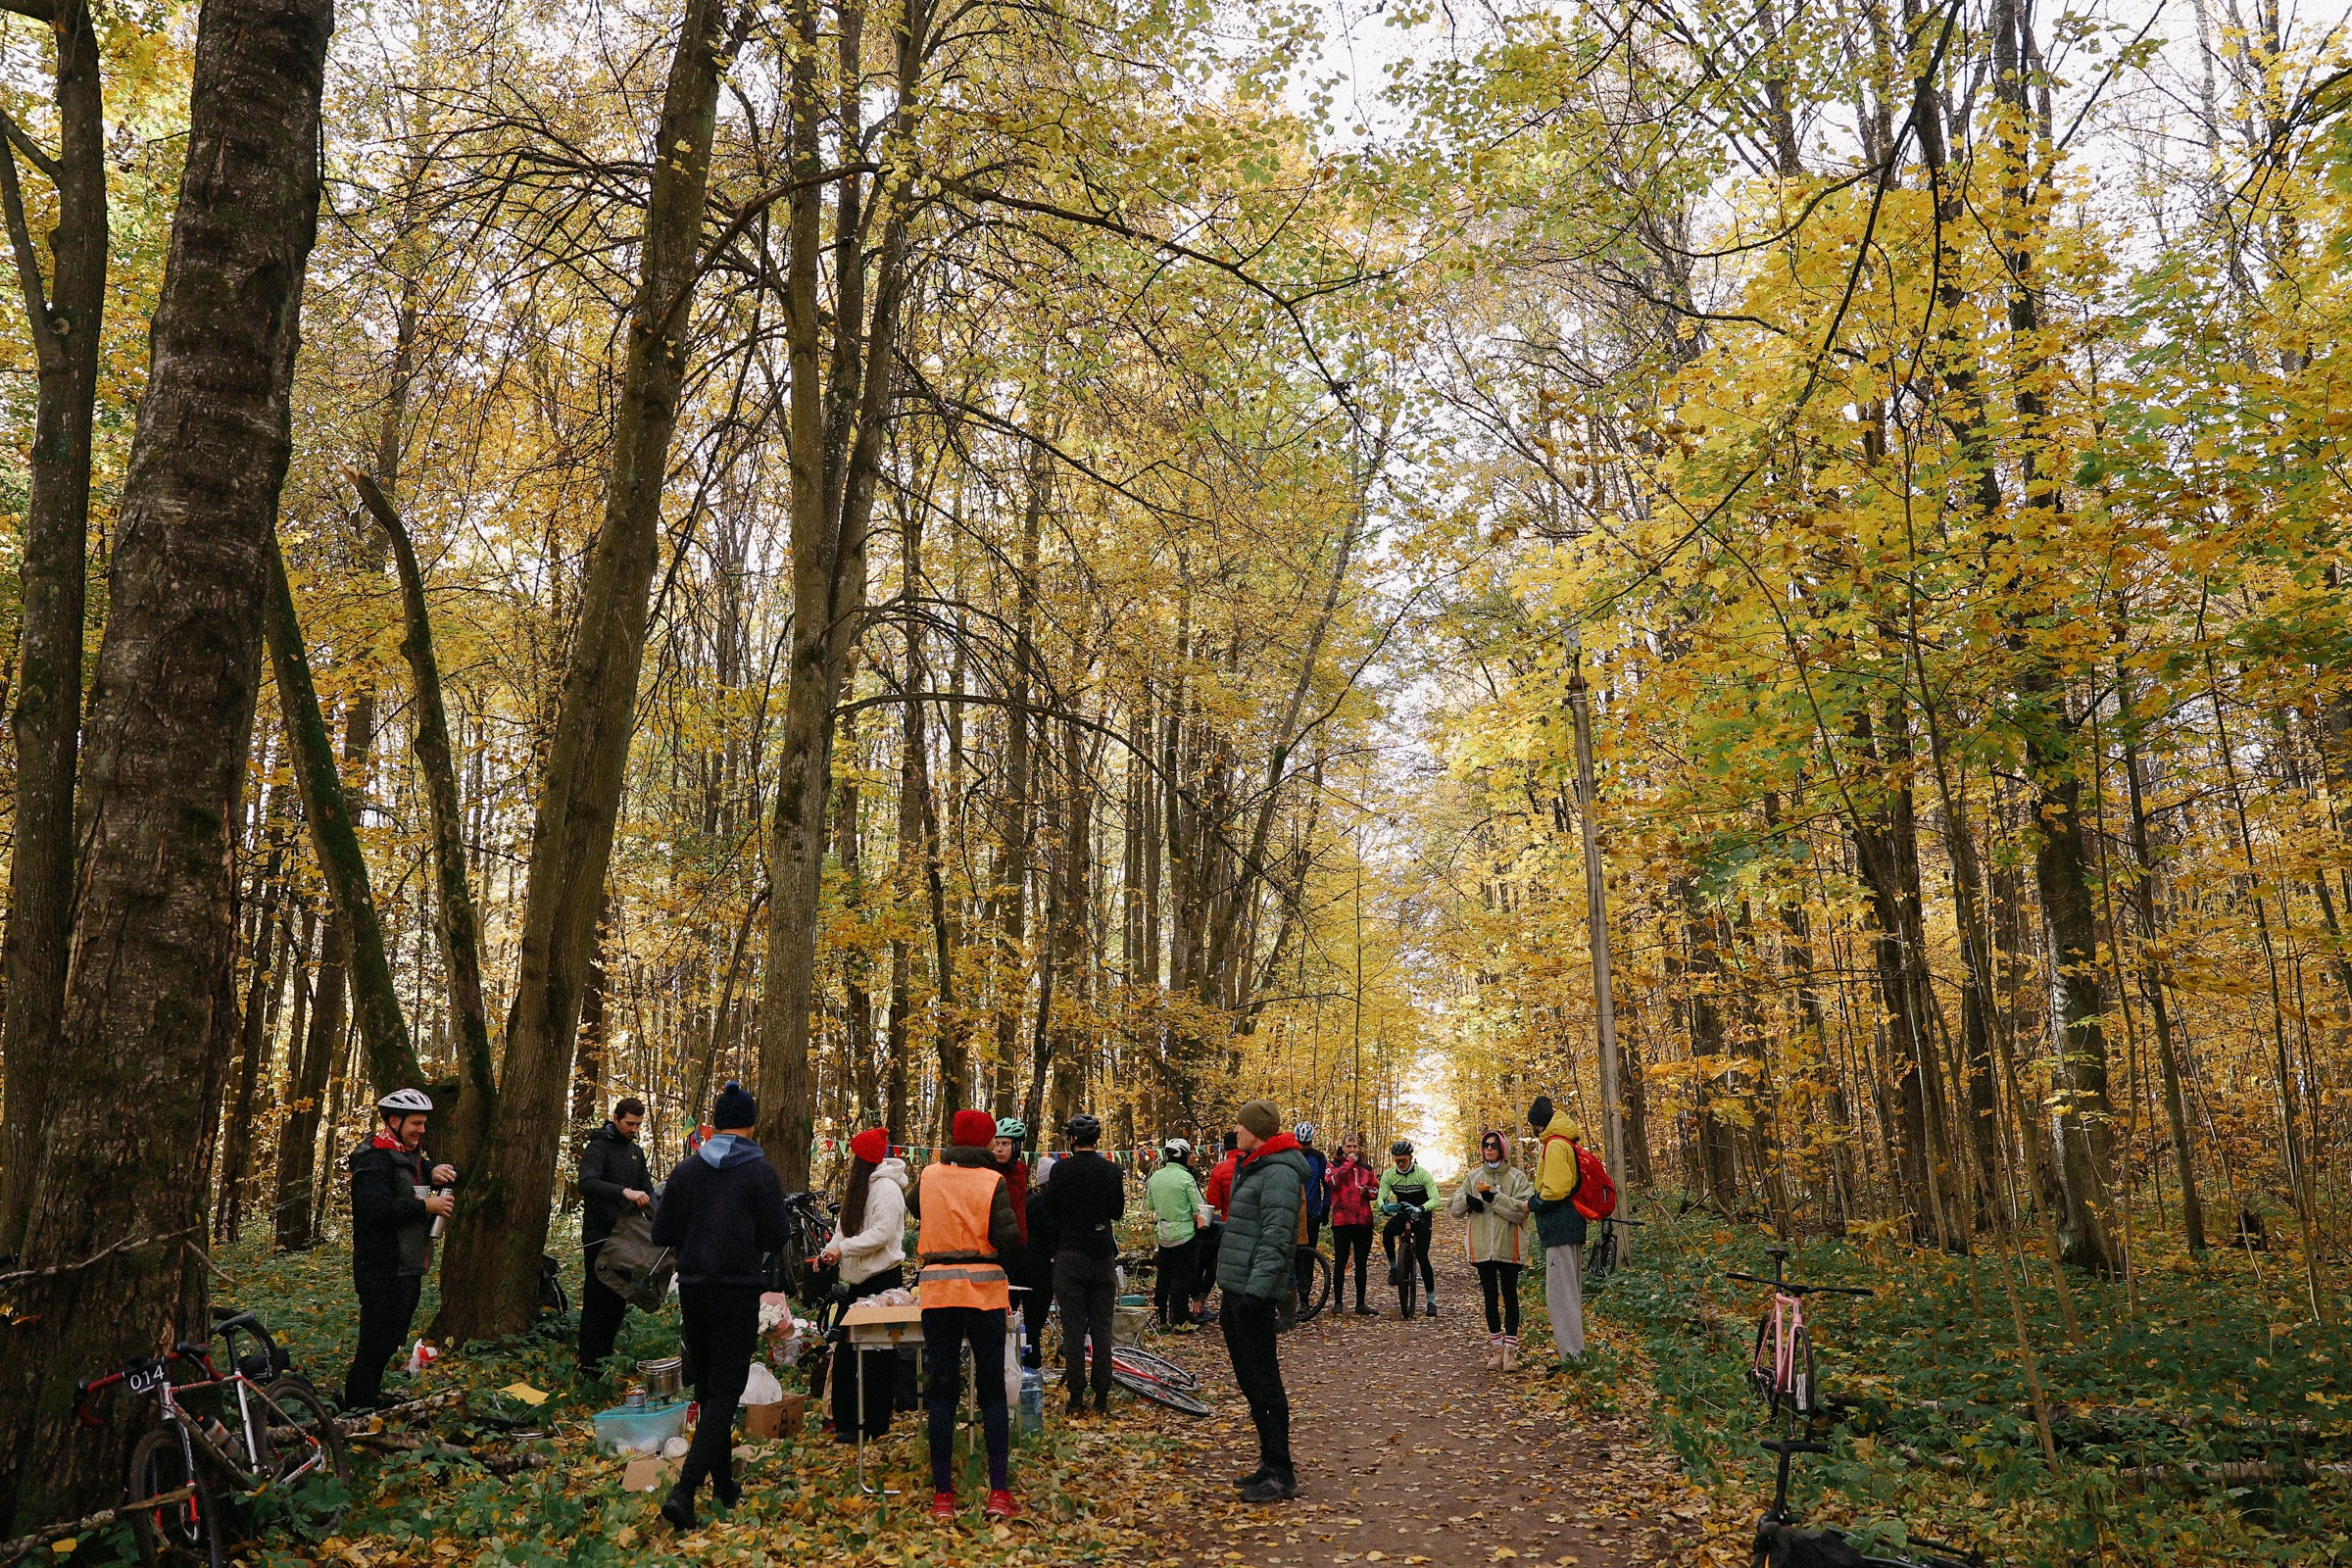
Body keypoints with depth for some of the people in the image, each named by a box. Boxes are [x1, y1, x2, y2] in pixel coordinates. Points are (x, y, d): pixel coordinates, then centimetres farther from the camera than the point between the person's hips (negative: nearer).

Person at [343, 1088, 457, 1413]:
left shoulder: (410, 1155, 16)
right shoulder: (374, 1159, -14)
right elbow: (376, 1209, -27)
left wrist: (436, 1173, -3)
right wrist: (425, 1206, -23)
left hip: (407, 1269, 10)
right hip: (383, 1271, -10)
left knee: (389, 1344, 17)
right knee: (375, 1346, -9)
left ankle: (370, 1403, 27)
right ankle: (356, 1413, -3)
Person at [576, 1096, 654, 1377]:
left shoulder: (636, 1151, 14)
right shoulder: (598, 1147, -11)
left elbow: (647, 1187, 15)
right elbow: (587, 1183, -28)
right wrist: (624, 1192, -40)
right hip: (599, 1235, -7)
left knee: (618, 1300, 11)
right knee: (597, 1299, -5)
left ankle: (606, 1357, 20)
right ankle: (589, 1364, 0)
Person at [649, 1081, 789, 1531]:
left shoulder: (686, 1169, 1)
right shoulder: (759, 1171, -10)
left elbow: (661, 1233, 3)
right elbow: (776, 1235, -11)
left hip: (693, 1288, 4)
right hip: (740, 1291, -4)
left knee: (708, 1387, 17)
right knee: (725, 1391, -1)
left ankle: (725, 1485, 27)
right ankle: (684, 1490, -16)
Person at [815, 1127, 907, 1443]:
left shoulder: (887, 1188, -15)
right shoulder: (859, 1187, 15)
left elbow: (882, 1233, -23)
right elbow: (848, 1229, 15)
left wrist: (842, 1248, -21)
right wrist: (828, 1251, -2)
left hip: (883, 1279, -10)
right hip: (859, 1279, 10)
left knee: (877, 1355, -2)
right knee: (846, 1351, 11)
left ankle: (875, 1426, 5)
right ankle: (845, 1420, 21)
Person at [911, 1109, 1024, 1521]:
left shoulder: (929, 1176, 3)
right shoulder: (993, 1181, -7)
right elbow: (1009, 1240, -13)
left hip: (937, 1289, 2)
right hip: (985, 1289, -2)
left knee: (941, 1391, 8)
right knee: (992, 1390, 8)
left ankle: (942, 1494, 9)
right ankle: (1000, 1493, 6)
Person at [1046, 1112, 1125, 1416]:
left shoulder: (1060, 1169, -8)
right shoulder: (1111, 1170, -1)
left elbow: (1051, 1212, -2)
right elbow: (1118, 1213, 8)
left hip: (1070, 1255, -2)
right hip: (1102, 1254, 2)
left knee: (1073, 1328, 3)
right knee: (1101, 1327, 8)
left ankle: (1076, 1399, 3)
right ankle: (1102, 1398, 9)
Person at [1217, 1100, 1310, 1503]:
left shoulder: (1278, 1173, -16)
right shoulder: (1253, 1167, 17)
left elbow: (1275, 1239, -22)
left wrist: (1257, 1291, -26)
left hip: (1254, 1291, -11)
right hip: (1236, 1288, 11)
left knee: (1262, 1380, -6)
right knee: (1249, 1379, 16)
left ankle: (1281, 1474, -1)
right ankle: (1269, 1463, 25)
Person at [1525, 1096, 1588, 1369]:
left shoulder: (1555, 1145, -14)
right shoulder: (1566, 1143, 18)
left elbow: (1555, 1190, -21)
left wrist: (1532, 1203, -6)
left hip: (1560, 1230, -11)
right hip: (1571, 1228, 11)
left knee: (1560, 1293, -8)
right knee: (1569, 1292, 14)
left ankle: (1573, 1355, -9)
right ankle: (1574, 1354, 20)